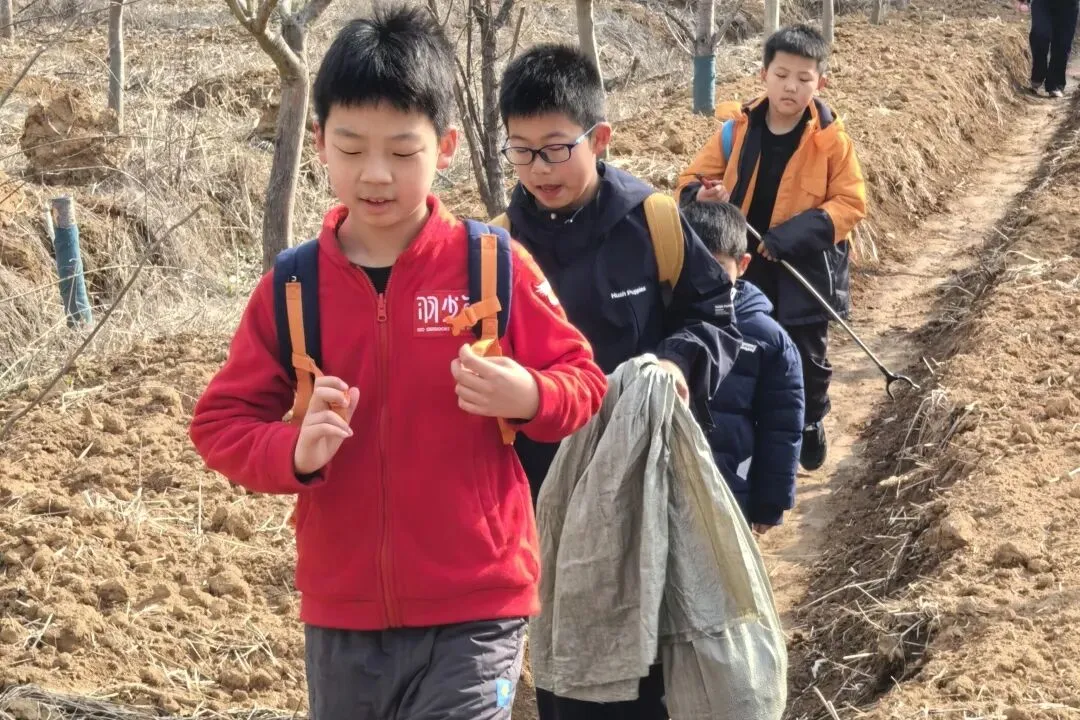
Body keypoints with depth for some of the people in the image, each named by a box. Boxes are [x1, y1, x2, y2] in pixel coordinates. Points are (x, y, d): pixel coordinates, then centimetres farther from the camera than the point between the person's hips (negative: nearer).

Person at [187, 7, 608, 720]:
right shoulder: (290, 286, -1)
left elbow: (584, 382, 1)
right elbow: (220, 423, 2)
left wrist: (530, 398, -21)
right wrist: (294, 452, -18)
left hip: (474, 611, -3)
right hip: (342, 615, 3)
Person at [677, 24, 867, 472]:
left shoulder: (831, 140, -10)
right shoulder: (735, 130, -5)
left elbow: (851, 203, -10)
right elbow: (691, 182, 2)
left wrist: (796, 233, -21)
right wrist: (704, 196, -24)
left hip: (805, 271, -1)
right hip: (745, 268, 1)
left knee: (807, 357, 13)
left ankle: (810, 427, 38)